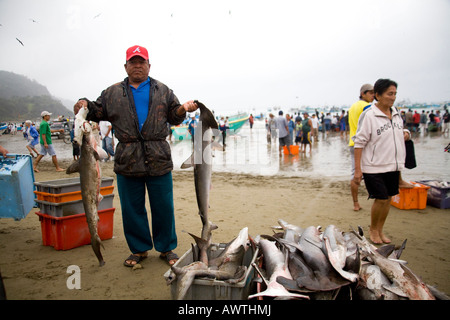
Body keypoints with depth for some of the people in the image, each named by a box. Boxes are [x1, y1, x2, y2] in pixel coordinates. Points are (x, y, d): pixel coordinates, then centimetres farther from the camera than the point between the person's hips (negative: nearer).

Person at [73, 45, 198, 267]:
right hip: (127, 161, 1)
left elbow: (174, 117, 10)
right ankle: (139, 249, 27)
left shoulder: (163, 91, 11)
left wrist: (184, 109, -10)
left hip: (159, 160, -1)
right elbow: (98, 111, 12)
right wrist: (85, 105, -7)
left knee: (163, 207, 5)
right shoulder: (113, 93, 13)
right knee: (132, 209, 9)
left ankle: (166, 248, 23)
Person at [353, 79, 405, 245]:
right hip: (374, 167, -7)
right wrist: (357, 169, -17)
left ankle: (380, 230, 26)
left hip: (393, 165, 7)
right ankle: (373, 230, 18)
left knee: (388, 198, 10)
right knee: (380, 199, -5)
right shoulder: (369, 115, -13)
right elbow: (359, 142, -15)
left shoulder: (396, 113, 8)